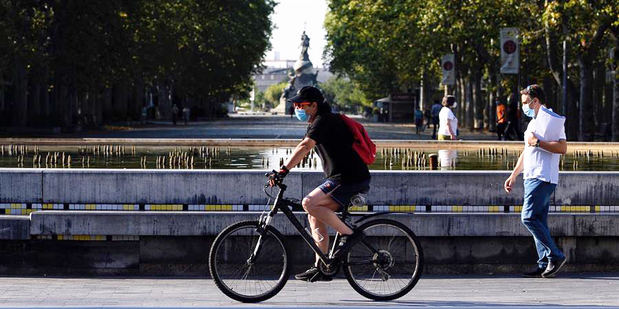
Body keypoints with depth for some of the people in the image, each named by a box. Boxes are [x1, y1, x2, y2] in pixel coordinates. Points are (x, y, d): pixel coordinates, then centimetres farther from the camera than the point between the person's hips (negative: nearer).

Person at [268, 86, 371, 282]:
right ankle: (321, 267, 11)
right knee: (314, 215, 8)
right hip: (341, 178, 10)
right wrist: (282, 171, 12)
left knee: (310, 203, -20)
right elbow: (304, 150, 22)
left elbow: (305, 147, -26)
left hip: (349, 179, -10)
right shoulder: (317, 123, 19)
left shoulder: (324, 121, -13)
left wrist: (283, 170, -32)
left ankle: (350, 234, -12)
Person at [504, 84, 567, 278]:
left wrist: (538, 142, -19)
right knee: (538, 222, 6)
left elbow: (562, 148, -19)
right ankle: (544, 264, 7)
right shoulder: (534, 122, 22)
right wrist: (513, 175, 27)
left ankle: (555, 256, -10)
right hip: (531, 178, 10)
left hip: (543, 178, -10)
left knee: (529, 218, -16)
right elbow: (526, 152, 29)